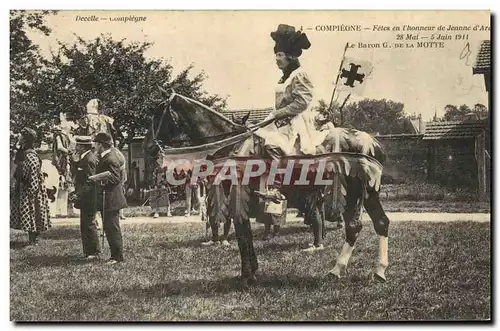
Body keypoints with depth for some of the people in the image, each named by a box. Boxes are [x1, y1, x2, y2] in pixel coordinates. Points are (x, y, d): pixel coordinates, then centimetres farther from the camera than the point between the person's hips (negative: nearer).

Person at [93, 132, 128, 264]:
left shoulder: (111, 160, -19)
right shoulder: (106, 156, 12)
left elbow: (116, 178, -24)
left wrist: (103, 181, -31)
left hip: (110, 199, -11)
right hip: (106, 199, 11)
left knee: (112, 228, -5)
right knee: (109, 227, 15)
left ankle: (117, 256, 1)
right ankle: (115, 254, 23)